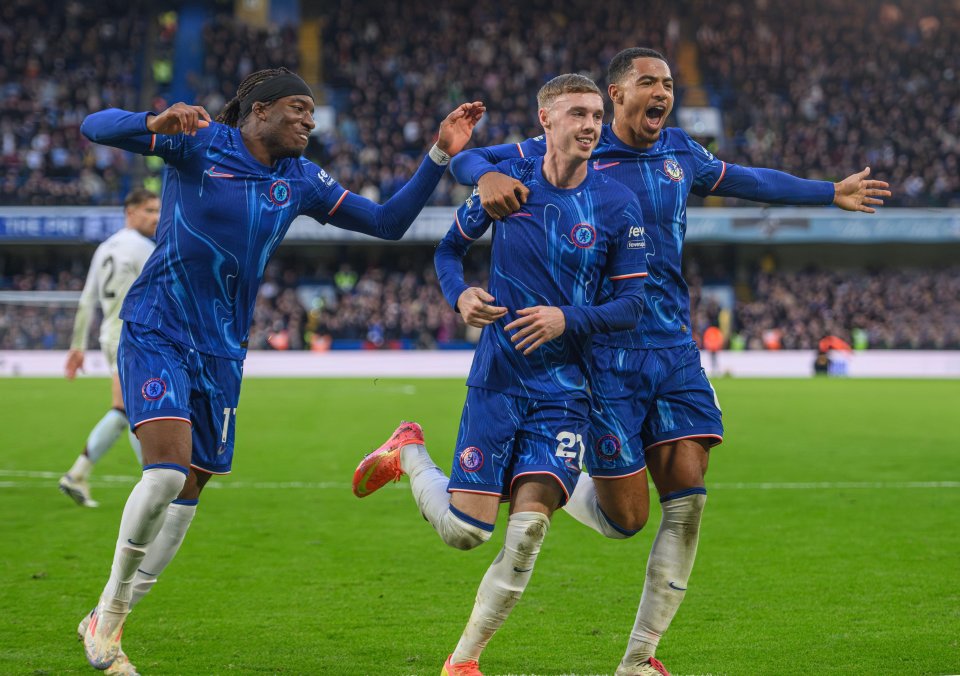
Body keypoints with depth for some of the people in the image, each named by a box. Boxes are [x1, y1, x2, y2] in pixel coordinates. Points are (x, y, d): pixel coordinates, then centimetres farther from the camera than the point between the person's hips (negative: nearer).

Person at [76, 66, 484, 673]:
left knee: (188, 492, 8)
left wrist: (440, 155, -1)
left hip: (220, 350, 6)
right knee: (167, 469, -23)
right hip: (157, 333, -6)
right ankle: (109, 611, -4)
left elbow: (387, 223, 9)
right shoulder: (199, 144, -7)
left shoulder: (300, 179, 7)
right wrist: (159, 122, -35)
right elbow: (96, 126, -15)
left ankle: (108, 618, 24)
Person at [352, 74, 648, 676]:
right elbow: (450, 249, 13)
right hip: (498, 377, 0)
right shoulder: (507, 180, 0)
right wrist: (460, 295, -8)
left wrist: (567, 318, -17)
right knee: (464, 531, -4)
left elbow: (631, 303, -1)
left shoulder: (618, 204, -2)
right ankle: (408, 452, 29)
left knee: (530, 523, -13)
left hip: (566, 383, 0)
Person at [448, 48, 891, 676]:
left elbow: (746, 180, 30)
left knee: (688, 500, -6)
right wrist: (489, 177, -29)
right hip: (604, 355, -5)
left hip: (674, 349, 5)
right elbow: (467, 160, -5)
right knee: (625, 518, -6)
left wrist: (831, 193, 37)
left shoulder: (680, 152, 10)